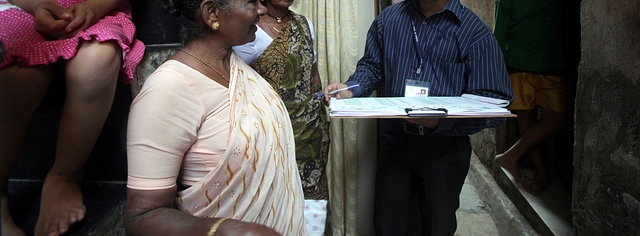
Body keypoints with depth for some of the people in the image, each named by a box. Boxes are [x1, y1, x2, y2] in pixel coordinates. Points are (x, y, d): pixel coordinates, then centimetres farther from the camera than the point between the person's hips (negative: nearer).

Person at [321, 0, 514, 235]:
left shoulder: (476, 32, -12)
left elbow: (496, 103, -16)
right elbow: (372, 66, 13)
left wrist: (442, 121, -32)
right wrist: (350, 89, -10)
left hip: (444, 148, -2)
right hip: (394, 141, 3)